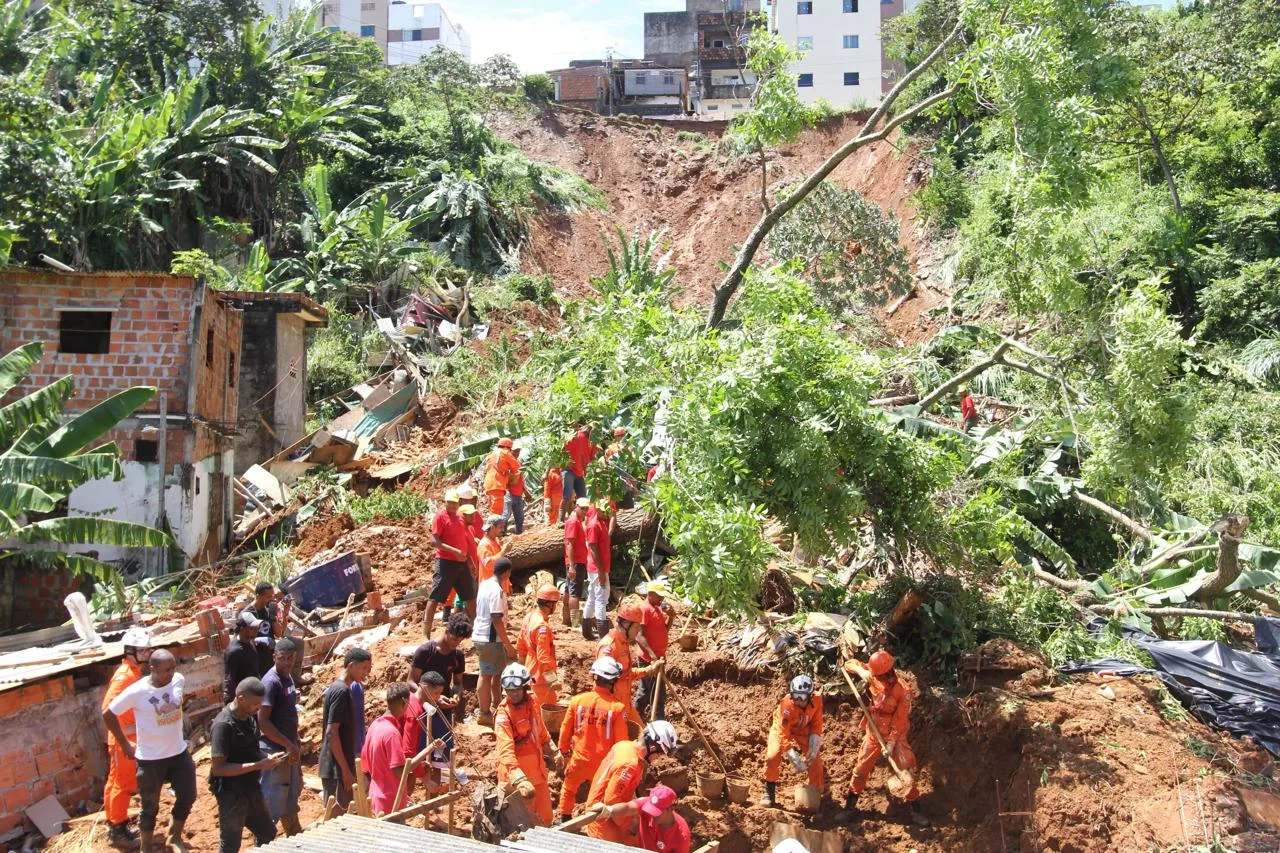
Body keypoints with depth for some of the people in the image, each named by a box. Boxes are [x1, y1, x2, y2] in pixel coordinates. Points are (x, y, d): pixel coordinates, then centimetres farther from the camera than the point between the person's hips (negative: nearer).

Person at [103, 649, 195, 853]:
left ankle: (174, 837, 38)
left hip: (179, 752, 5)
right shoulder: (136, 692, -21)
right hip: (150, 758, -4)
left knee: (187, 797, 15)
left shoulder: (179, 680, -8)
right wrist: (125, 744, -5)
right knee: (150, 807, 11)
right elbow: (108, 714, -9)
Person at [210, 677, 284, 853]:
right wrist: (259, 765, -28)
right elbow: (218, 768, -26)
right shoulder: (223, 725, -23)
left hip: (251, 789, 8)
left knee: (267, 833, 21)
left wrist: (267, 758, -5)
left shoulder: (251, 717, 1)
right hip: (231, 795, -8)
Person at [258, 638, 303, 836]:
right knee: (272, 800, -2)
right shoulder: (271, 682, -21)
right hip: (275, 750, -9)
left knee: (291, 793, 22)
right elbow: (262, 721, -25)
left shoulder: (288, 677, 6)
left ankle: (294, 834, 37)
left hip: (289, 747, 9)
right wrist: (288, 745, -23)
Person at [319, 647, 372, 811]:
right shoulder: (342, 691, -17)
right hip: (337, 768, -10)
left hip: (331, 766, 10)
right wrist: (346, 770, -20)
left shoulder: (334, 688, 12)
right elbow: (332, 733, -21)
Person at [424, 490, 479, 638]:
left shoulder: (460, 517, 14)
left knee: (470, 596, 15)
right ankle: (426, 627, -5)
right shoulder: (440, 516, -9)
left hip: (462, 563, 8)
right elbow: (434, 541, -17)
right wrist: (454, 551, -25)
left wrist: (470, 561, 17)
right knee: (436, 596, -7)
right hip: (446, 562, -8)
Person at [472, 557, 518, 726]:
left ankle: (495, 705, 34)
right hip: (490, 639, -9)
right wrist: (508, 644, -17)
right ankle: (484, 714, 12)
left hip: (480, 635, 9)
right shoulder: (497, 591, -21)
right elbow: (497, 620, -23)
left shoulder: (485, 585, 6)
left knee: (497, 672, 21)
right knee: (487, 675, 2)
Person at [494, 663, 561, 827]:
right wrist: (520, 781, -44)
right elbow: (506, 751, -34)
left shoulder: (533, 705, 1)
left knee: (545, 818, 17)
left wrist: (554, 752, 19)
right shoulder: (504, 715, -22)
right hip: (516, 776, -6)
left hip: (538, 771, 6)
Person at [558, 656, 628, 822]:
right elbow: (621, 741, -14)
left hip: (579, 758, 2)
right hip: (604, 762, -2)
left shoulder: (577, 700, -14)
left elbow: (565, 729, -1)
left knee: (569, 789, 26)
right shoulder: (617, 707, -21)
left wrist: (564, 750, 17)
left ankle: (565, 820, 40)